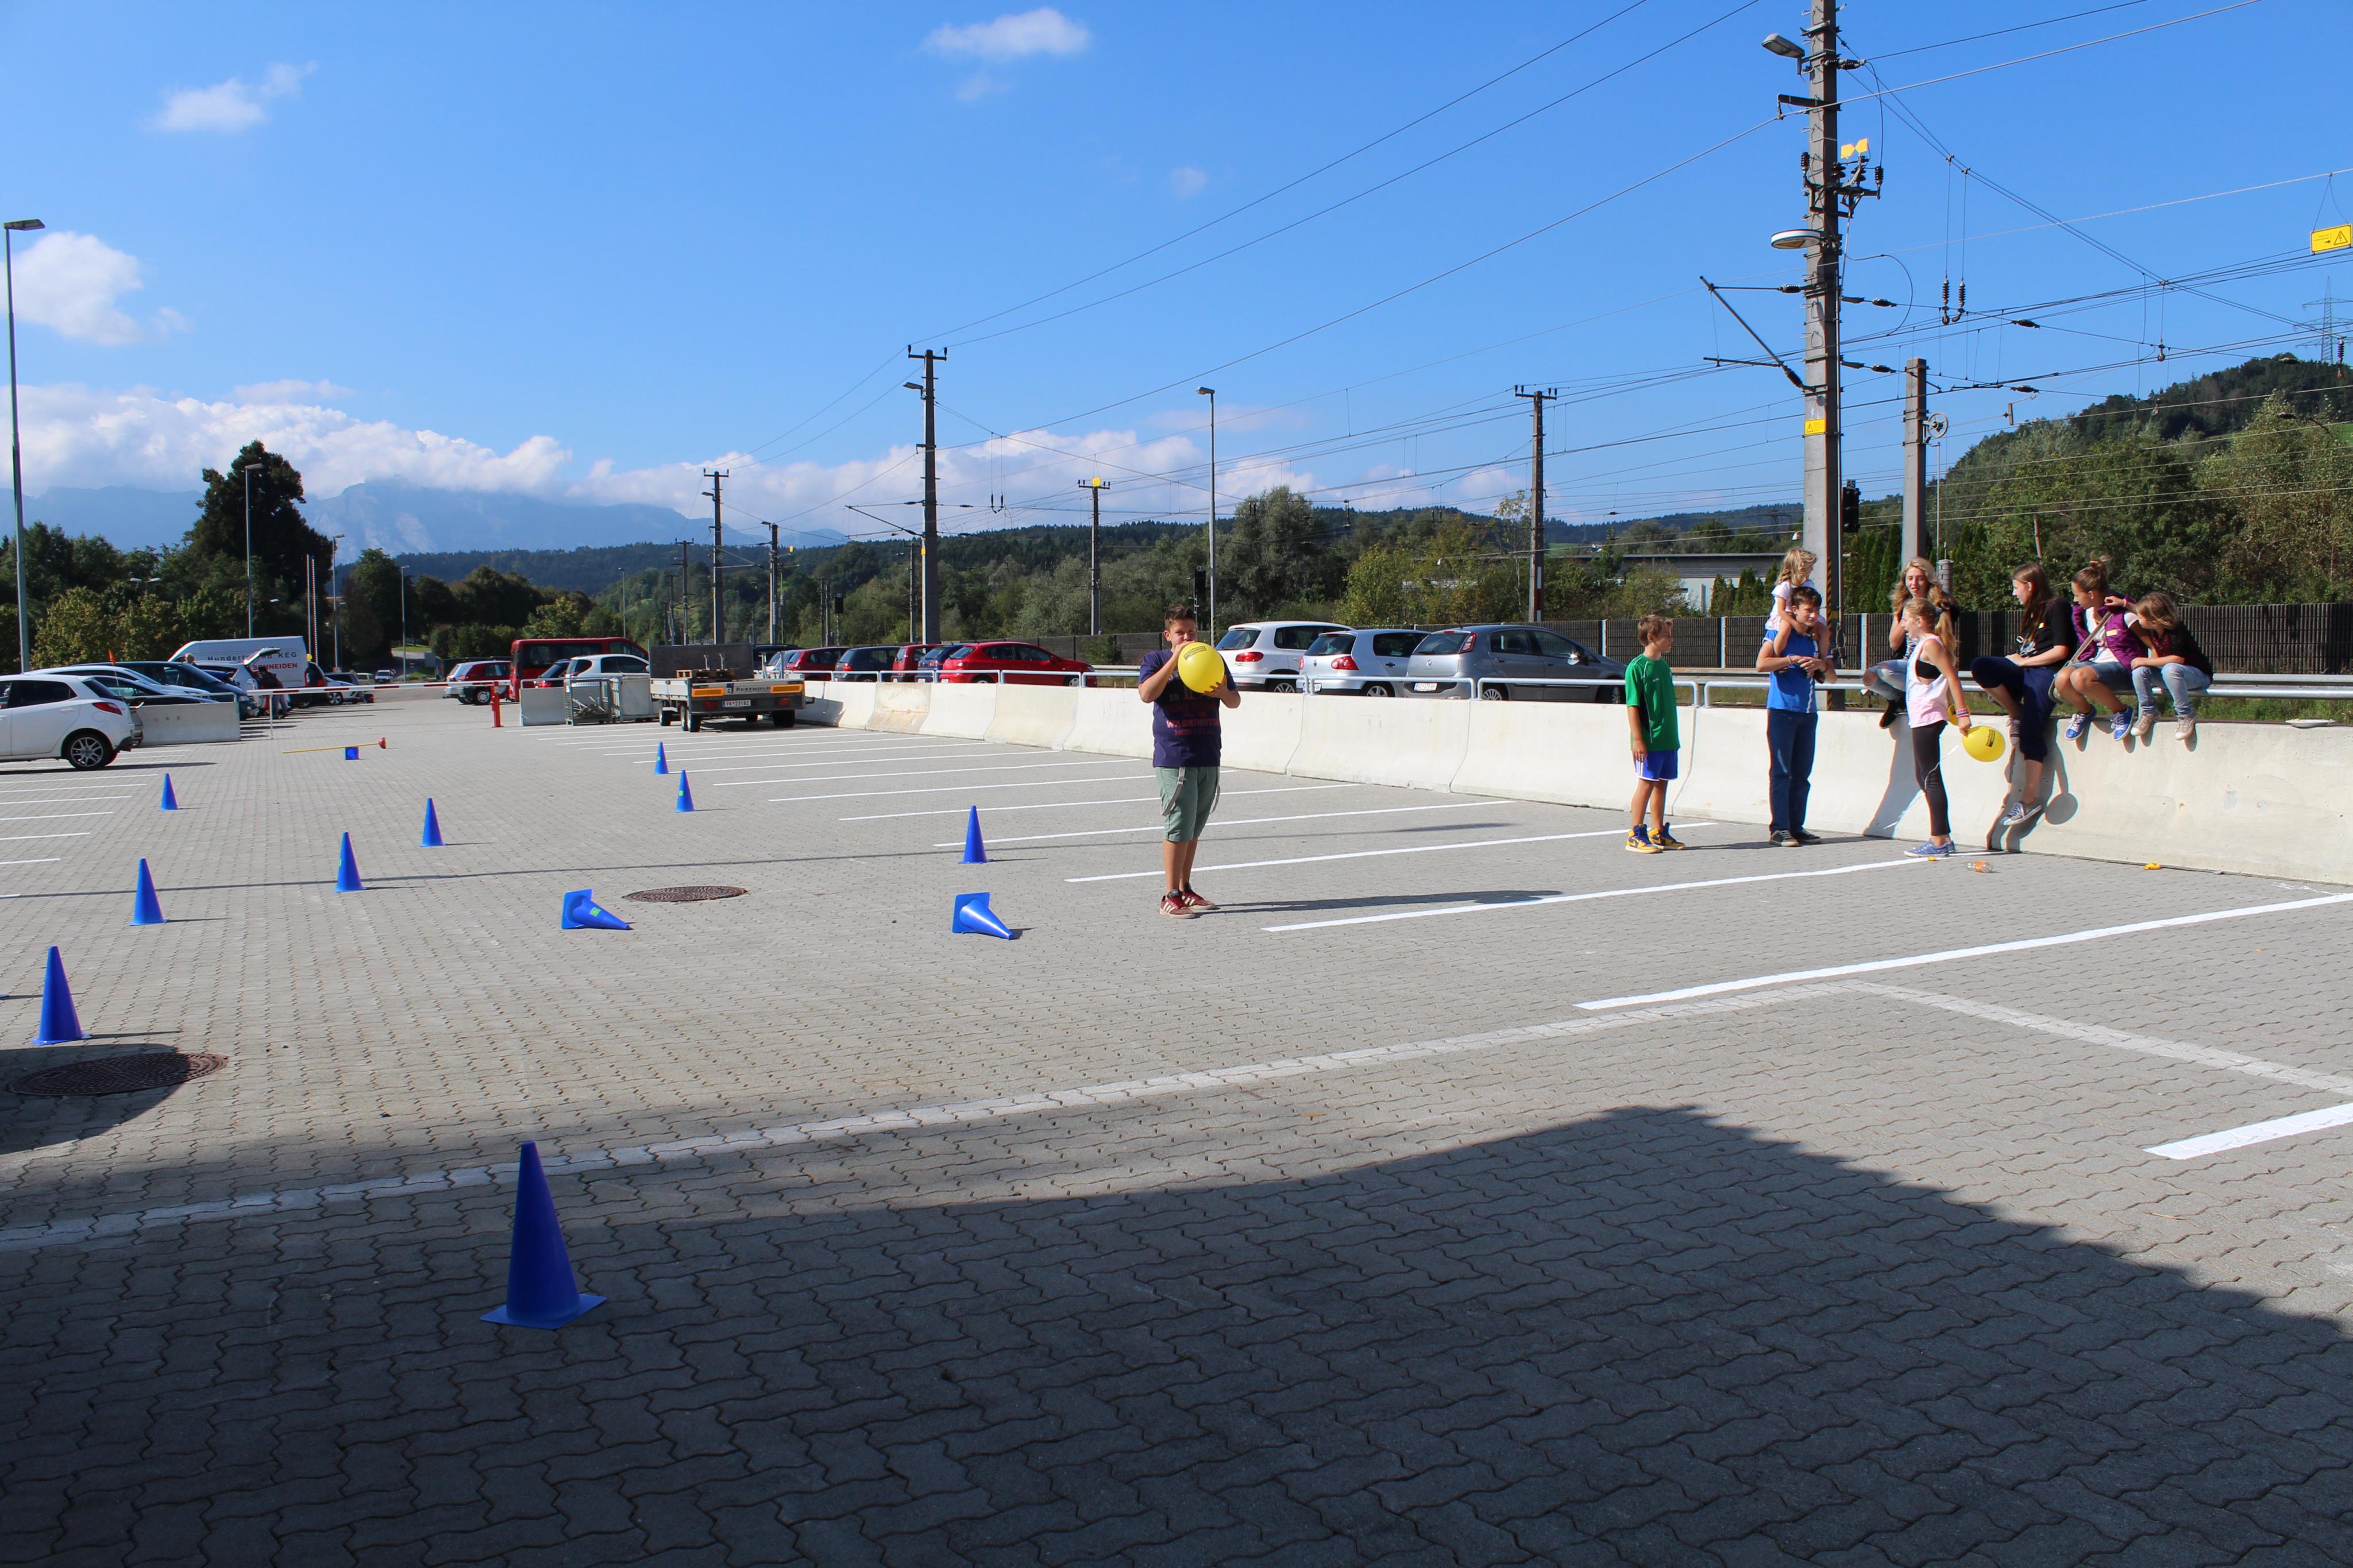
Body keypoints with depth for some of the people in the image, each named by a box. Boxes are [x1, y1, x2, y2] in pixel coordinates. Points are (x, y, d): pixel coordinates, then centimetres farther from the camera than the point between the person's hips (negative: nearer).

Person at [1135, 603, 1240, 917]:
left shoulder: (1213, 660, 13)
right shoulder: (1156, 659, 1)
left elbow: (1236, 701, 10)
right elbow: (1146, 694, -17)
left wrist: (1223, 692, -13)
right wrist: (1175, 659, -19)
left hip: (1208, 758, 5)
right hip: (1174, 758, -5)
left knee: (1194, 828, 11)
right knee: (1179, 826, -9)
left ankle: (1185, 890, 21)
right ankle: (1170, 897, -4)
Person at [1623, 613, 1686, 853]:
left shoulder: (1664, 666, 13)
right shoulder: (1637, 667, -11)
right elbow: (1632, 706, -13)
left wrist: (1674, 737, 20)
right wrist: (1638, 739, -18)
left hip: (1667, 740, 8)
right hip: (1648, 740, -8)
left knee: (1661, 784, 12)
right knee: (1646, 784, -4)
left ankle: (1658, 833, 19)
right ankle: (1636, 835, 2)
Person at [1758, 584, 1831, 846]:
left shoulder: (1816, 638, 14)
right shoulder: (1783, 632, -3)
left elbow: (1830, 677, 19)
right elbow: (1762, 664, -18)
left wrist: (1822, 665, -2)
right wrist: (1792, 659, -21)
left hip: (1807, 713, 6)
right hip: (1782, 710, -6)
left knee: (1802, 774, 8)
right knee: (1782, 773, -4)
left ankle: (1797, 827, 14)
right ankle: (1780, 829, -1)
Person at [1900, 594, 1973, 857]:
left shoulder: (1930, 644, -12)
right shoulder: (1925, 645, 17)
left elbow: (1952, 676, -18)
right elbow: (1948, 675, 23)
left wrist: (1962, 712, -22)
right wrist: (1953, 708, 21)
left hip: (1927, 719, -10)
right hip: (1923, 719, 10)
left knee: (1930, 778, -9)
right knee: (1924, 776, 14)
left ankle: (1938, 842, -8)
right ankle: (1944, 837, 18)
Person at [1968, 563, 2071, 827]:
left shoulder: (2055, 608, -1)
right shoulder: (2028, 613, 24)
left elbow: (2060, 651, -10)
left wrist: (2023, 662, -6)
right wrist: (2015, 659, 3)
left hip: (2046, 673, -8)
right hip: (2024, 672, 8)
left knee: (2030, 731, -20)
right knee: (1980, 666, -21)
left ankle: (2030, 799, -20)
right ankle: (2016, 715, -7)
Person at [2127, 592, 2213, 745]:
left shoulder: (2176, 631, -23)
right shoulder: (2153, 631, 0)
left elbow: (2178, 659, -31)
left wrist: (2146, 661, -28)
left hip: (2199, 675, -7)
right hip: (2171, 676, 7)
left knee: (2170, 669, -40)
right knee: (2139, 671, -16)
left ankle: (2186, 714, -27)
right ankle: (2149, 712, -3)